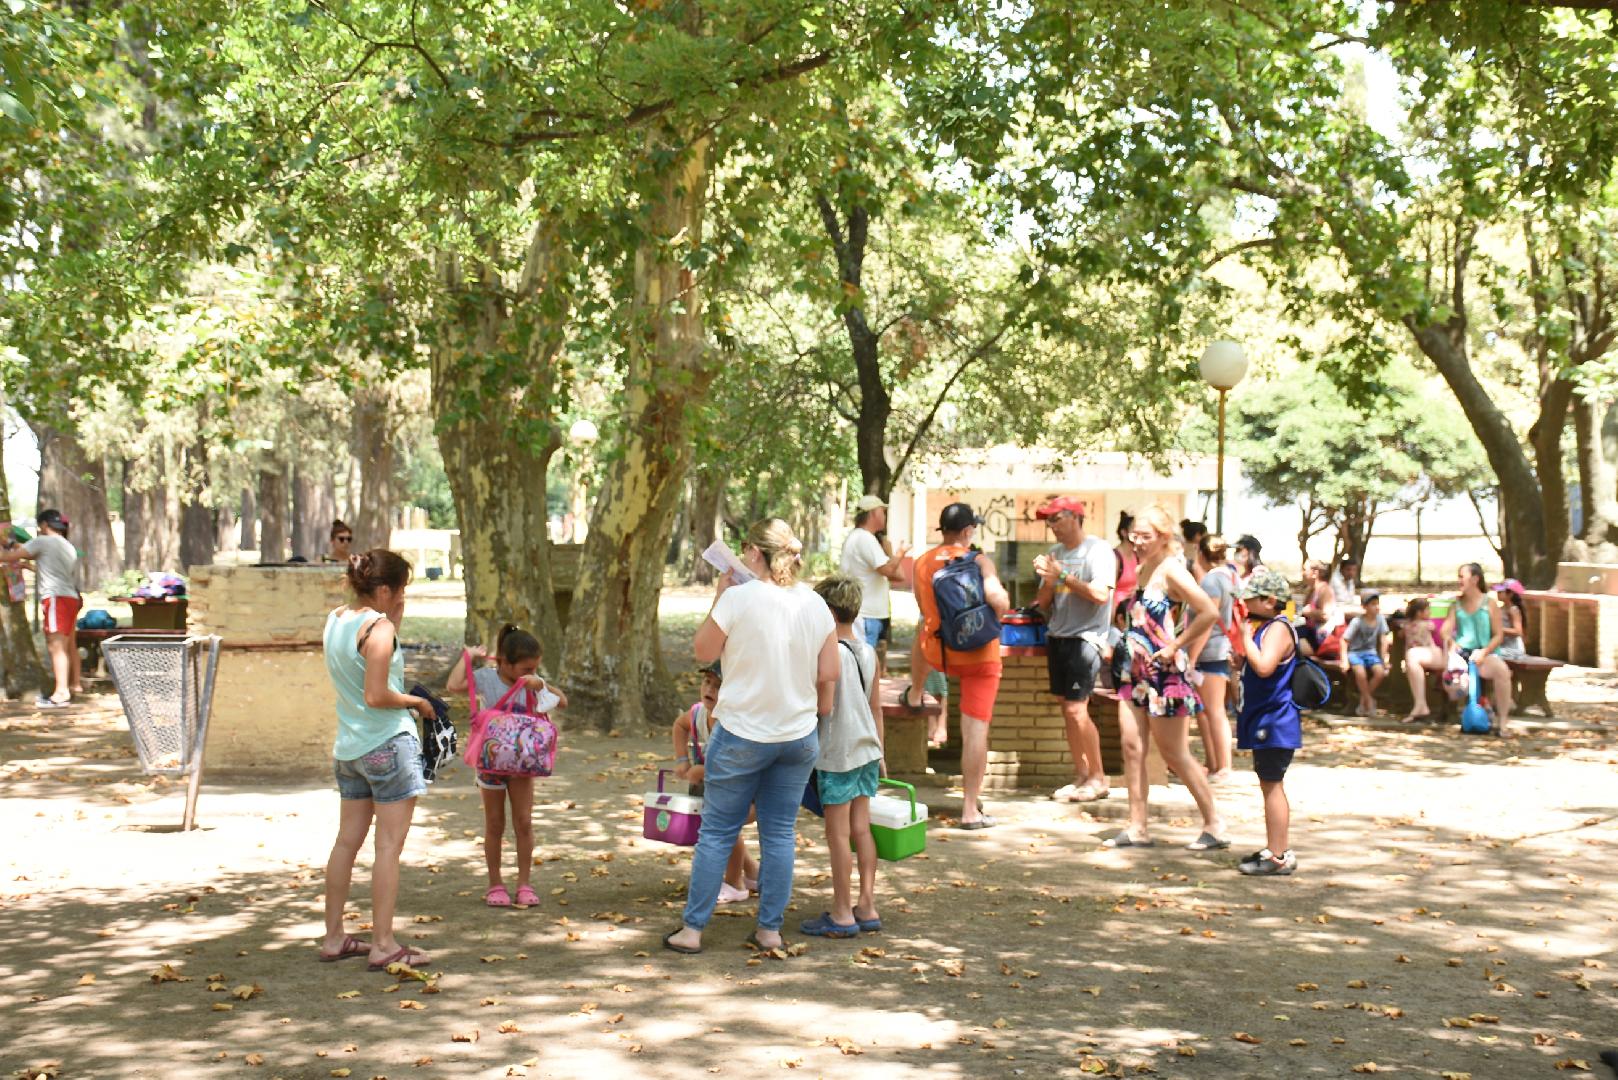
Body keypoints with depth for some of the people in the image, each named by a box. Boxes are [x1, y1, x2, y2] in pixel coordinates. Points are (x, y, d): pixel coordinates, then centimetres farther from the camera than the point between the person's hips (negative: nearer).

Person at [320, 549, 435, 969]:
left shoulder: (335, 619, 9)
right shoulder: (378, 628, -16)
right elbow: (376, 696, -21)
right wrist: (415, 701, -5)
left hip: (348, 746, 8)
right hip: (388, 743, -8)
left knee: (348, 840, 14)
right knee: (389, 845, -3)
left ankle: (334, 937, 20)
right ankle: (384, 944, -1)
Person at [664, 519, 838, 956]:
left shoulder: (738, 598, -14)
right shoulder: (816, 605, 0)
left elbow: (703, 652, -3)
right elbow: (829, 674, 2)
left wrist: (719, 598, 4)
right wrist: (819, 712, 19)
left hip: (741, 735, -4)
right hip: (798, 736, 4)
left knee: (716, 833, 5)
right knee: (780, 834, 11)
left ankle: (692, 929, 10)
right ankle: (770, 929, 14)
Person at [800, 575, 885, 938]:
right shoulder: (868, 653, 8)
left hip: (837, 754, -7)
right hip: (867, 750, 7)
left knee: (838, 833, -1)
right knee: (861, 829, 12)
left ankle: (842, 914, 4)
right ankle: (867, 907, 16)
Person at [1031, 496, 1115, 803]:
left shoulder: (1098, 550, -7)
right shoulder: (1056, 553, 13)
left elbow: (1100, 594, -19)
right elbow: (1044, 603, 14)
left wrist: (1062, 576, -17)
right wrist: (1047, 580, -6)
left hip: (1085, 637, -7)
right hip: (1057, 636, 7)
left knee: (1076, 709, -12)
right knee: (1067, 710, 7)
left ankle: (1098, 778, 0)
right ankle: (1081, 776, 14)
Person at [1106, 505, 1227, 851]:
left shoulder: (1171, 570, -15)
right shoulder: (1143, 570, 11)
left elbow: (1209, 613, -23)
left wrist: (1175, 646, -18)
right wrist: (1130, 646, 11)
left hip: (1164, 675, -8)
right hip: (1136, 672, 9)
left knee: (1174, 754, -1)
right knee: (1131, 747, 5)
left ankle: (1215, 824, 9)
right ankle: (1137, 828, 10)